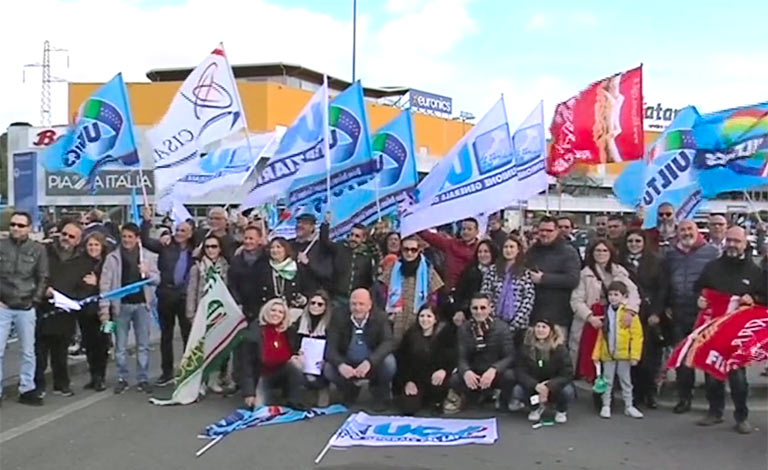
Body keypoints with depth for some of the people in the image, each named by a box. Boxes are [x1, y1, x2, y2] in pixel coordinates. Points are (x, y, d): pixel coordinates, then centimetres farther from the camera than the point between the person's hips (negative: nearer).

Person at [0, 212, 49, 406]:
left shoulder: (38, 249, 1)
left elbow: (43, 278, 5)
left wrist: (35, 300, -2)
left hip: (26, 308, 1)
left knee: (28, 351, 8)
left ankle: (27, 389, 19)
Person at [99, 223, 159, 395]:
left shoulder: (148, 256, 3)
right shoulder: (112, 257, -1)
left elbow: (157, 279, 6)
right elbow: (105, 283, -4)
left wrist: (148, 273, -16)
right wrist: (104, 308, -11)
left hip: (142, 304, 1)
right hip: (121, 305, -1)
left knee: (143, 345, 7)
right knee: (120, 346, 7)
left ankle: (143, 379, 17)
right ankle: (122, 379, 19)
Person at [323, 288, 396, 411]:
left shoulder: (380, 319, -11)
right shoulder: (339, 319, -8)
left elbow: (388, 343, -26)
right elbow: (330, 347, -17)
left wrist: (369, 361, -44)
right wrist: (340, 364, -40)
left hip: (373, 367, -1)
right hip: (348, 367, 1)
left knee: (389, 362, -32)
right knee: (328, 368, -26)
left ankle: (380, 394, 1)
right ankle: (350, 390, 8)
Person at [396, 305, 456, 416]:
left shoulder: (445, 332, -2)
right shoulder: (411, 334, 5)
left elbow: (453, 355, -15)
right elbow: (402, 359, 5)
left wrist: (444, 370, -34)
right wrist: (408, 381, -8)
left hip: (435, 377, -2)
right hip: (416, 379, 2)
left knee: (440, 381, -36)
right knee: (408, 408, -17)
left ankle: (437, 401, -3)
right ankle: (423, 397, 19)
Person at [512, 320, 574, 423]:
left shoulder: (560, 348, -17)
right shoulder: (525, 347, -12)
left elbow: (567, 375, -21)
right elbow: (520, 372, -16)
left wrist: (548, 387, -37)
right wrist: (535, 386, -35)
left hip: (554, 386, -1)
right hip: (533, 386, 2)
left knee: (567, 391, -33)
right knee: (517, 391, -27)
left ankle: (561, 410, 5)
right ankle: (537, 407, 8)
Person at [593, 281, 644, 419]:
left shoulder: (630, 314, -9)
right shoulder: (606, 313, 3)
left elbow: (637, 336, -10)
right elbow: (601, 336, 5)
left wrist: (634, 355, -13)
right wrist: (597, 353, 2)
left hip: (624, 354, -2)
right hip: (608, 354, 2)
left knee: (626, 381, 11)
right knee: (607, 381, 9)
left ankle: (629, 406, 22)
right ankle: (606, 406, 18)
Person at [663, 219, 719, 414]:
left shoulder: (712, 252, -1)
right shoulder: (670, 254, 10)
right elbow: (664, 283, 15)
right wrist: (664, 306, 9)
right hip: (679, 315, 3)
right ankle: (684, 397, 18)